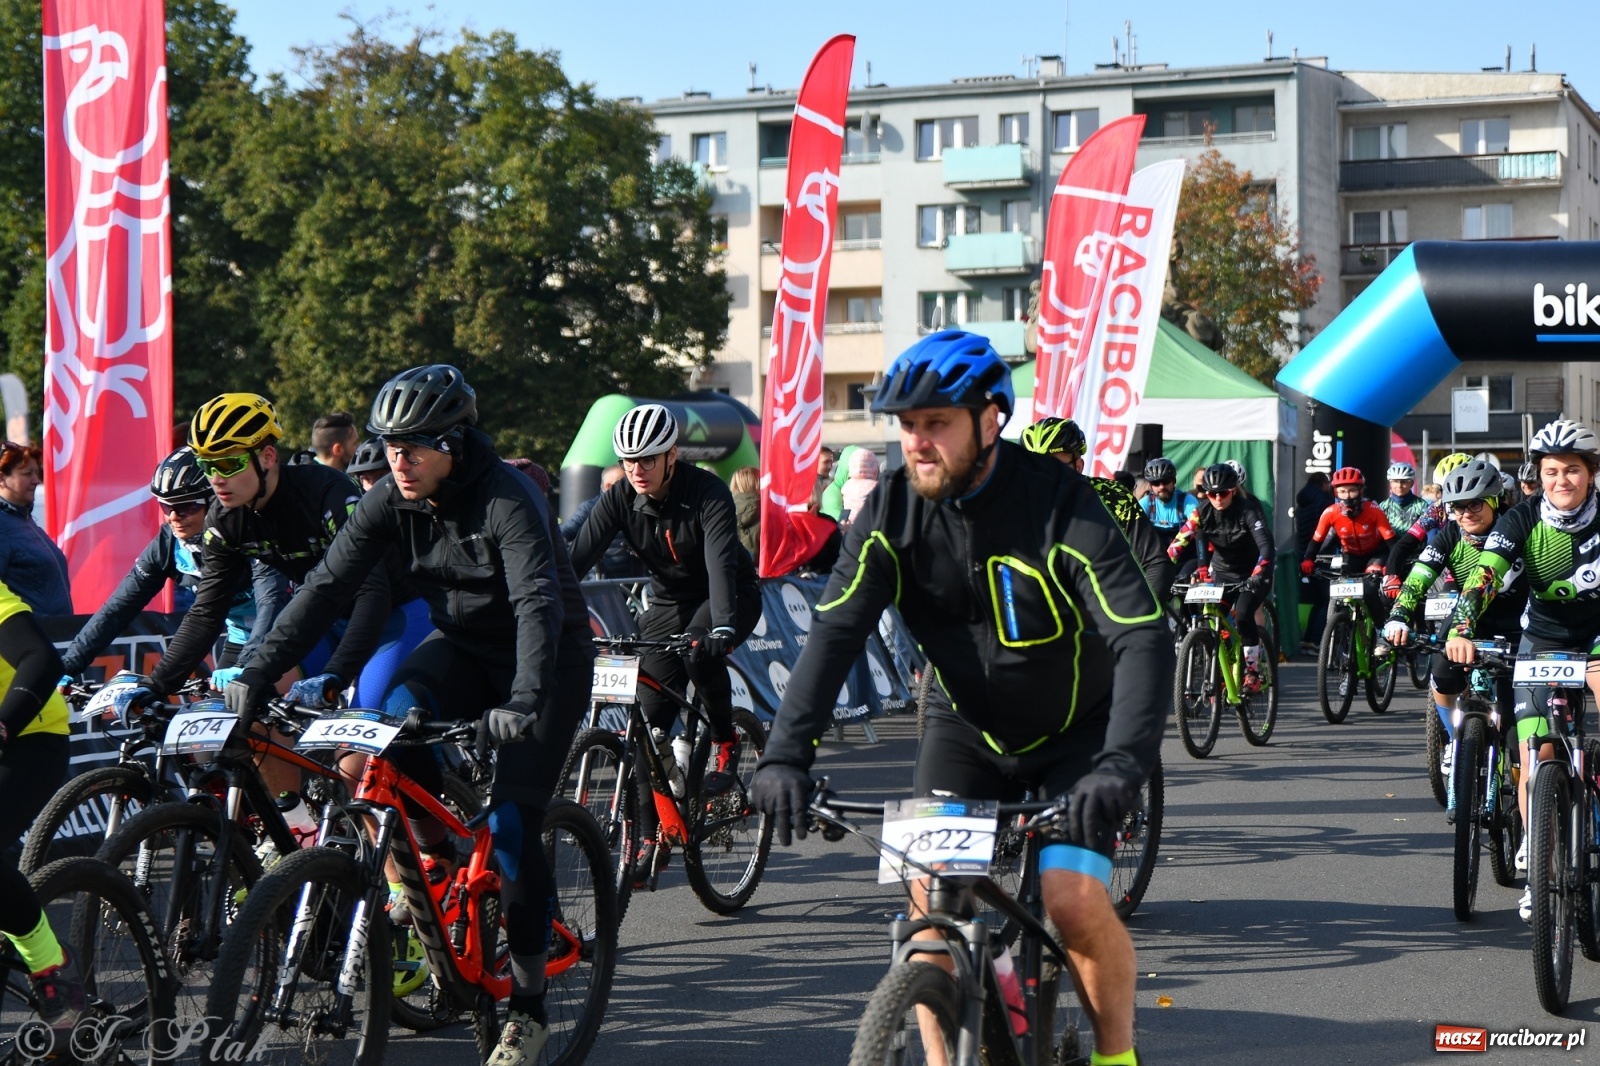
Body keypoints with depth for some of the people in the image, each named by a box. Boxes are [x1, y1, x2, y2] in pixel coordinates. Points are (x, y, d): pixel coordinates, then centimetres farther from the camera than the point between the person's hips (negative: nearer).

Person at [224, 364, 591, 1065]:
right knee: (400, 714, -29)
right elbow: (327, 585, -14)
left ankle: (528, 1008, 0)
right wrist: (260, 672, -25)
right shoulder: (390, 503, -9)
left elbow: (539, 602, -37)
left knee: (512, 827, -13)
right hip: (463, 646, 5)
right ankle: (434, 856, -4)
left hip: (548, 659, -5)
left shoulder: (508, 500, -26)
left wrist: (525, 700, -51)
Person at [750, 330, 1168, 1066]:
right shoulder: (893, 511, -14)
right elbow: (835, 632, -20)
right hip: (968, 726, 3)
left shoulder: (1059, 503, -25)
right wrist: (785, 753, -35)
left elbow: (1143, 638, -32)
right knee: (933, 895, -14)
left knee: (1075, 899, -18)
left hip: (1075, 734, -3)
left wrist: (1122, 763, -48)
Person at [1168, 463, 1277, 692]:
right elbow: (1179, 542, -17)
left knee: (1243, 615, -25)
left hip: (1252, 574, -4)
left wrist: (1259, 574, -49)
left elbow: (1266, 544, -32)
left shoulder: (1248, 509, -20)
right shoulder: (1203, 512, -10)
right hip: (1223, 573, 4)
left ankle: (1253, 670, -9)